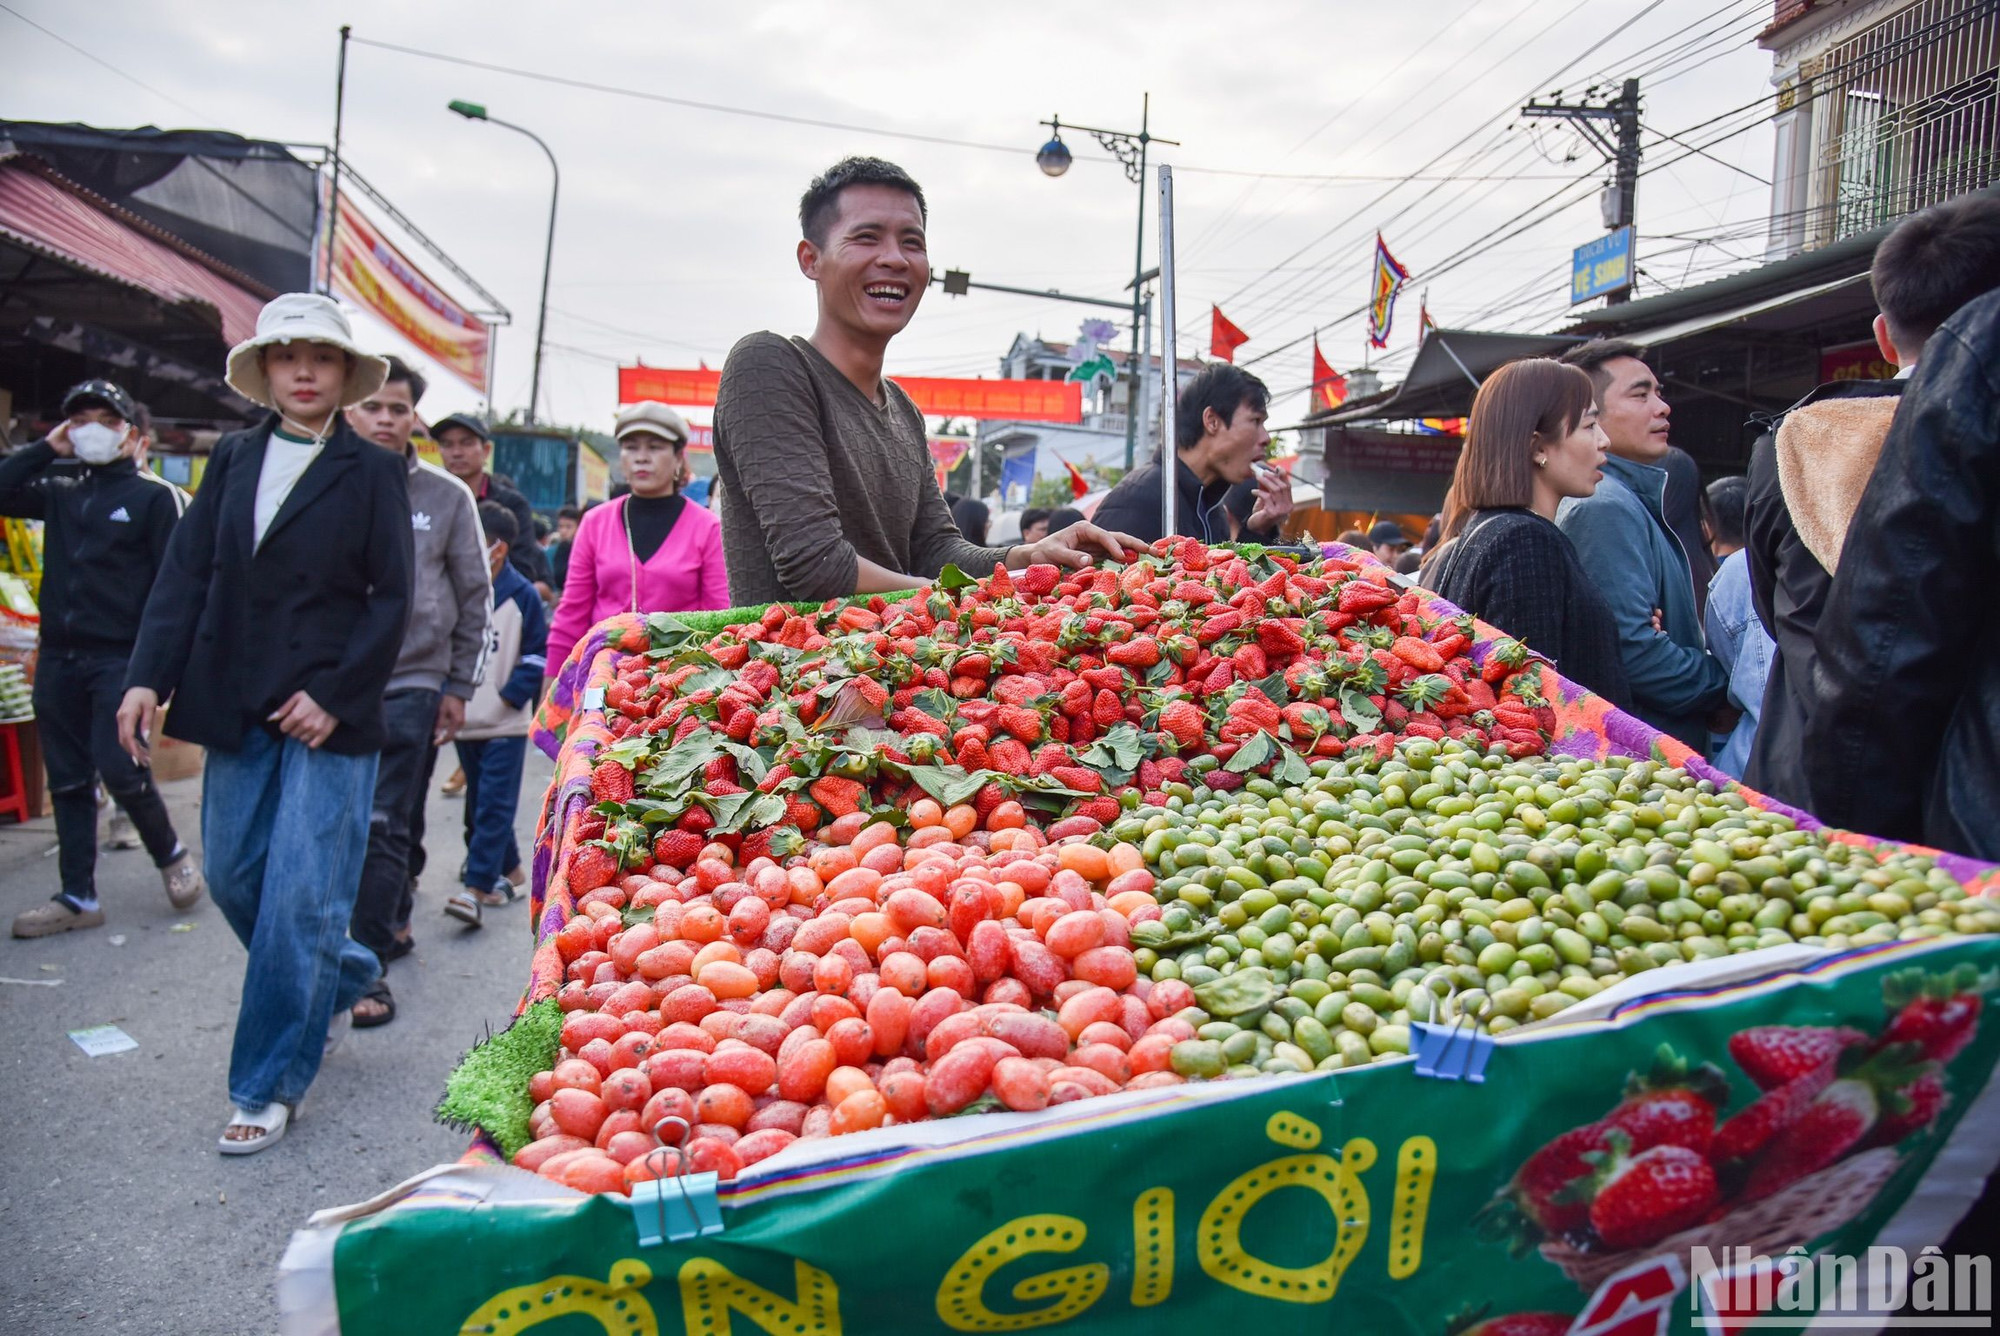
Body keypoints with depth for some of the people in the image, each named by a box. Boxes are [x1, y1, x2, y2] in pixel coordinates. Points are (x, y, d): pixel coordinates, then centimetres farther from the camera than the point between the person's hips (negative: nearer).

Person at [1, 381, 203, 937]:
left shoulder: (158, 497, -4)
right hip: (58, 658, 6)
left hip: (120, 660, -6)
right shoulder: (62, 490, 14)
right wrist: (47, 449, 5)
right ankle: (77, 897, 17)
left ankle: (172, 855, 14)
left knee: (120, 770, -12)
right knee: (68, 781, 9)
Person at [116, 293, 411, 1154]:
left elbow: (391, 599, -5)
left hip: (330, 715, -5)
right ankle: (343, 978, 37)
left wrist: (334, 695, -13)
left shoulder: (372, 472, -1)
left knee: (300, 898, -3)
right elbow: (186, 574, 7)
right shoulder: (233, 460, 10)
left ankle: (268, 1086, 9)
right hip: (238, 710, 5)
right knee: (233, 878, 12)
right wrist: (149, 677, -4)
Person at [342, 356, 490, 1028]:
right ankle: (393, 921, 31)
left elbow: (474, 598, 8)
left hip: (412, 683, -2)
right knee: (364, 824, 11)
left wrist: (459, 687, 5)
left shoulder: (447, 497, 4)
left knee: (387, 827, -4)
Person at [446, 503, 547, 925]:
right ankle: (506, 871, 27)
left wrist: (508, 696, -11)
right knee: (479, 806, 13)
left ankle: (476, 887, -9)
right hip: (465, 722, 5)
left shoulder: (521, 594, -5)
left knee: (493, 807, -7)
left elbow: (537, 654, -4)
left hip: (505, 724, -5)